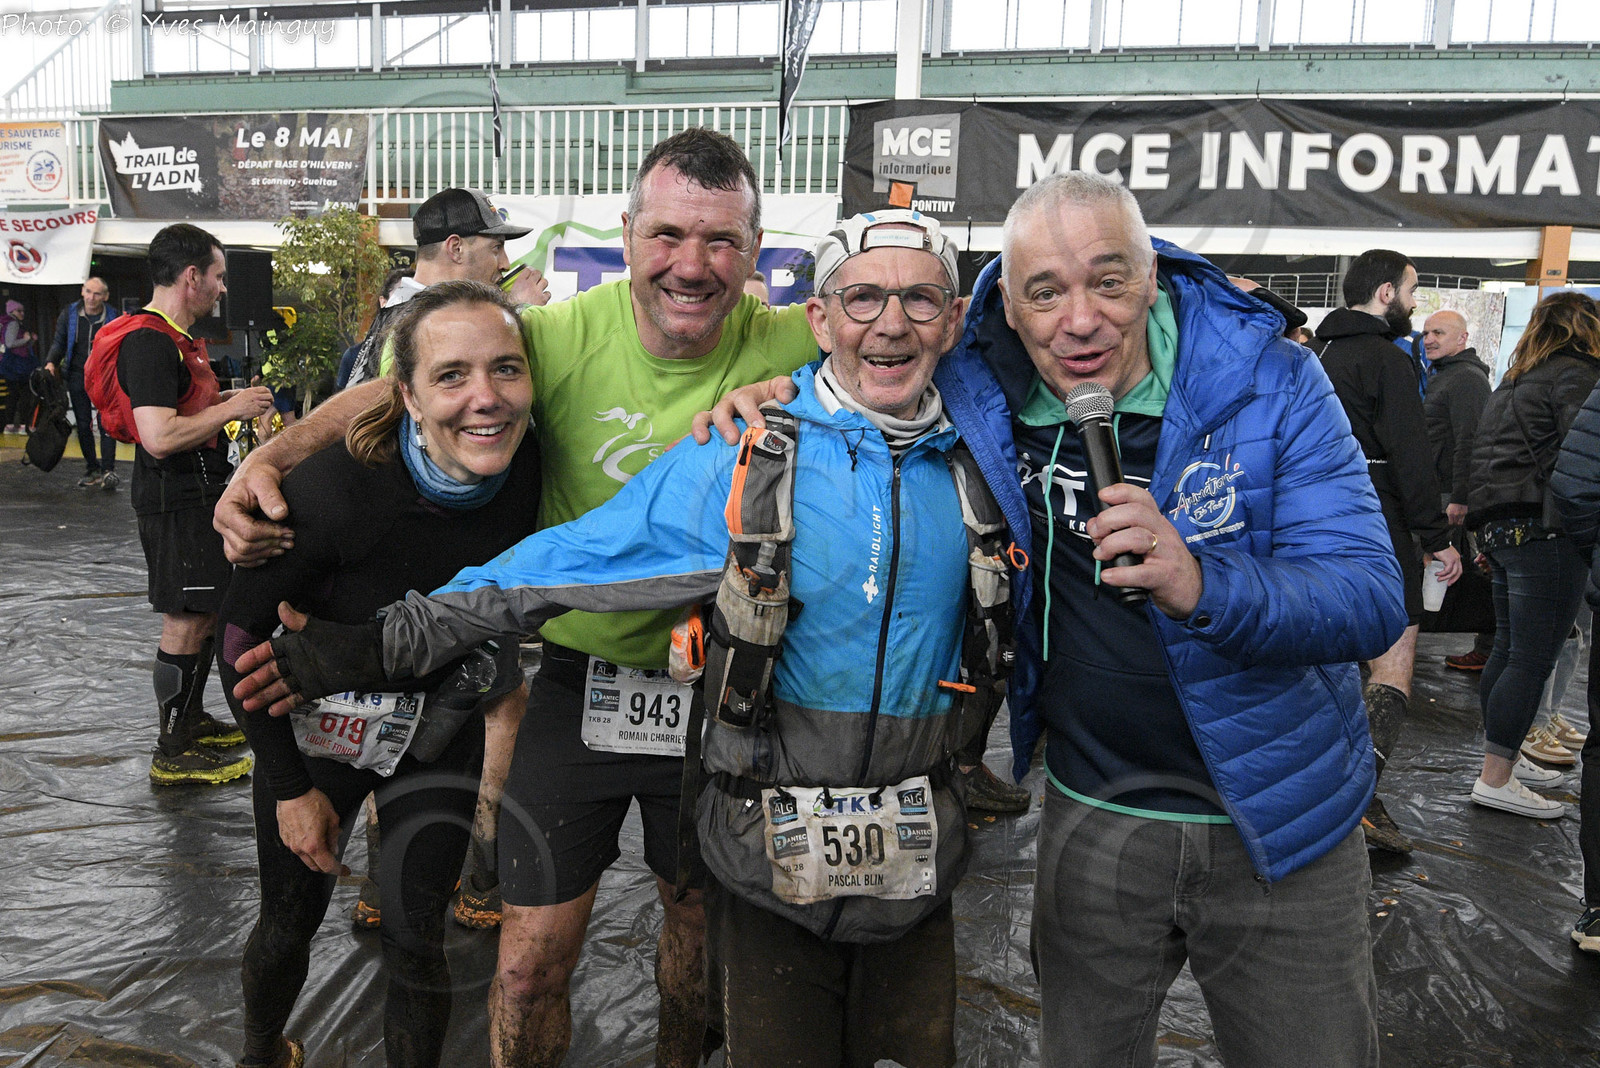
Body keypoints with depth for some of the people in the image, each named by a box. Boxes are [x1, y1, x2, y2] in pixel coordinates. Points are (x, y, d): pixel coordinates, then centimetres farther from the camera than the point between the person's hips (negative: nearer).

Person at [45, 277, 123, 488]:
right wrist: (51, 362, -8)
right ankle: (92, 469, 17)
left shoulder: (114, 317, -2)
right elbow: (59, 342, 10)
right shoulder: (69, 314, 3)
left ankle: (108, 470, -11)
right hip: (77, 376, 3)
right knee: (83, 425, 7)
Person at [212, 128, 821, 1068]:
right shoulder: (567, 335, -16)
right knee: (532, 963, 4)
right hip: (582, 674, -1)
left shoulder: (781, 344, -14)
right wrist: (269, 459, -21)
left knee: (702, 914, 22)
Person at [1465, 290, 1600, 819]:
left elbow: (1483, 454, 20)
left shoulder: (1511, 381, 18)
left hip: (1502, 531, 9)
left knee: (1508, 650, 16)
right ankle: (1496, 780, -3)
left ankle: (1504, 757, 26)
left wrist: (1487, 534, 23)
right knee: (1531, 660, -6)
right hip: (1546, 534, -9)